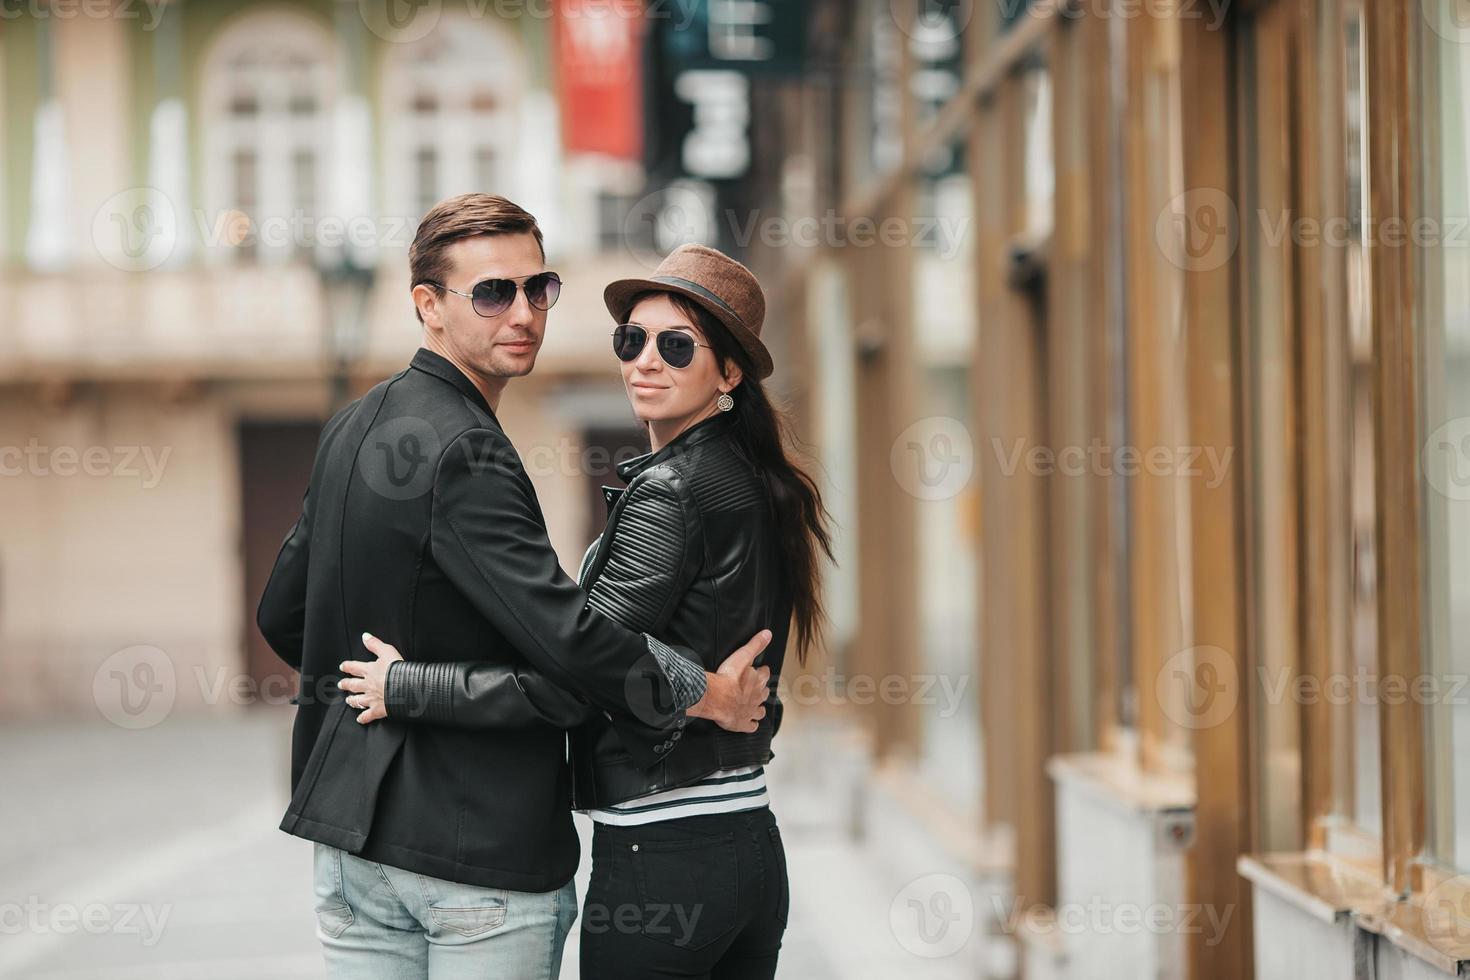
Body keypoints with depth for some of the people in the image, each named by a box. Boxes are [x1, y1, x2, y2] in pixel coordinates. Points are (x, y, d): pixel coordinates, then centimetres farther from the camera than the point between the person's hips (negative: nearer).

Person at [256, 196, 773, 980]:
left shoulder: (352, 429, 10)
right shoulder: (461, 453, -19)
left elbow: (282, 615, 18)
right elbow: (565, 632, -25)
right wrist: (709, 695, -12)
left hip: (350, 840, 8)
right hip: (481, 855, -8)